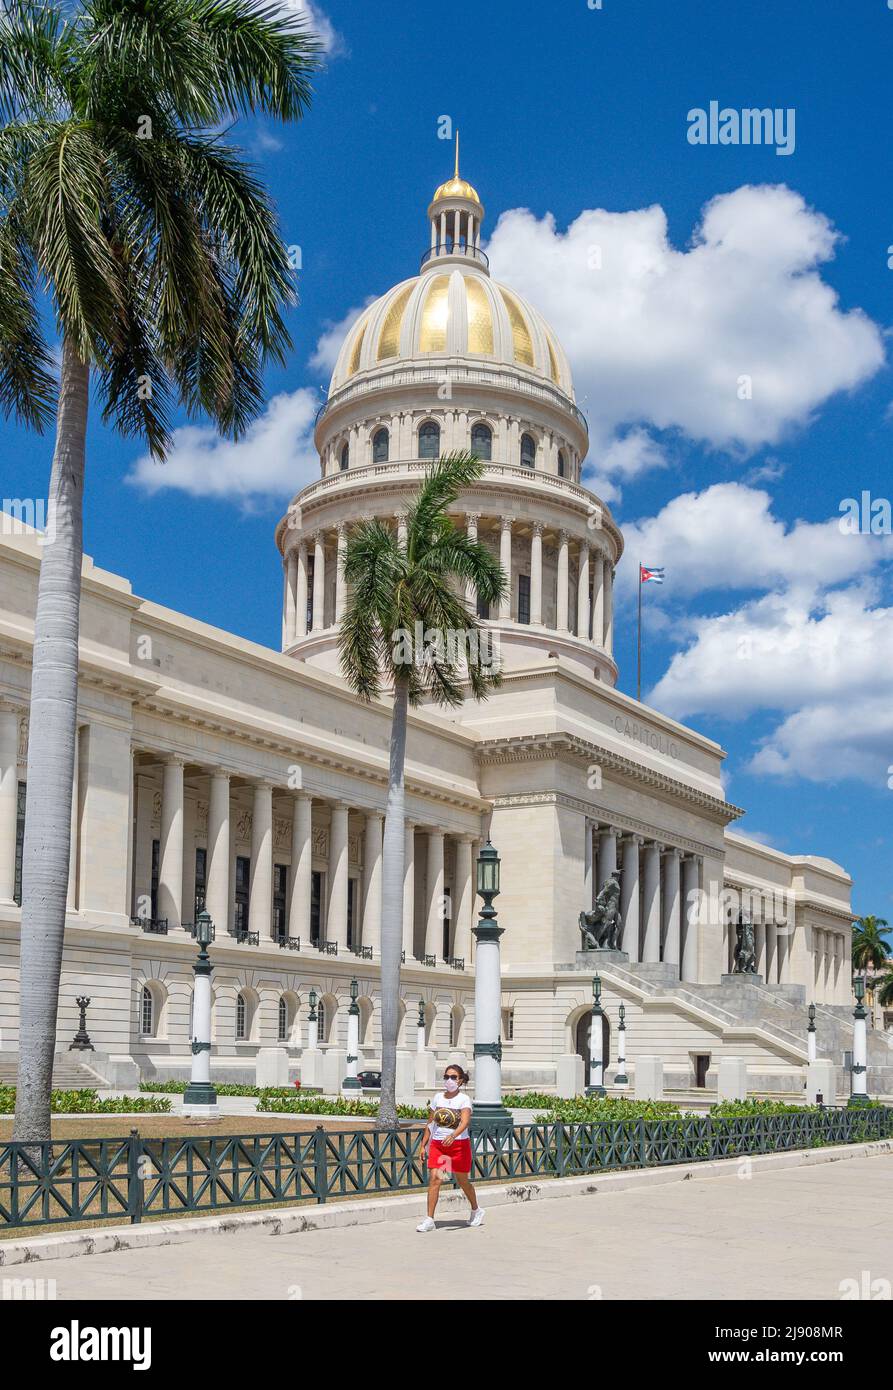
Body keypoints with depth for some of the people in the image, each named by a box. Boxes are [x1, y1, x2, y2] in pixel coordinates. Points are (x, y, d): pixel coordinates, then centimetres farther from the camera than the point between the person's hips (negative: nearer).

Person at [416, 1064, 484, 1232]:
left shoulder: (464, 1099, -8)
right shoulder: (438, 1097, 6)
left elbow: (465, 1121, -25)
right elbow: (431, 1123, 13)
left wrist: (453, 1135, -41)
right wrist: (424, 1145, 9)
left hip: (459, 1144, -3)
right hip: (437, 1144, 3)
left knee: (462, 1181, 10)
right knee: (434, 1178, -11)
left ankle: (476, 1210, 36)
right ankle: (429, 1220, -11)